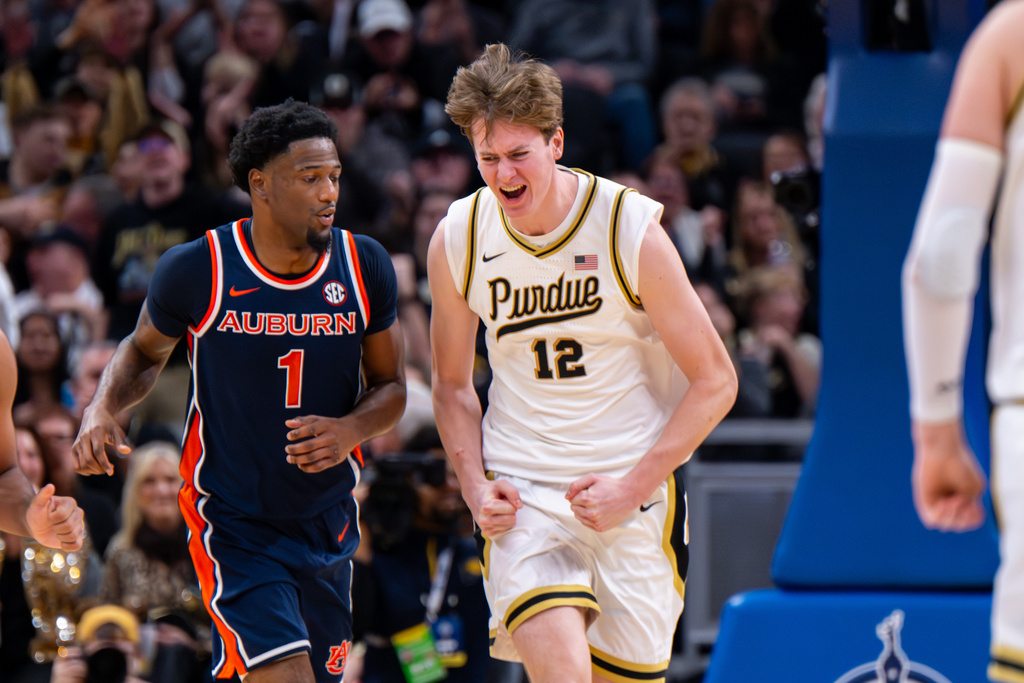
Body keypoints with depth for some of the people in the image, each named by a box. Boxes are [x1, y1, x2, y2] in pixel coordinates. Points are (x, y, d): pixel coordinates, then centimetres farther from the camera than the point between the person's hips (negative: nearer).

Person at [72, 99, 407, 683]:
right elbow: (145, 352, 9)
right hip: (233, 523, -4)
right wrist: (104, 408, -11)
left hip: (328, 522, 4)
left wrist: (351, 430, -15)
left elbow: (391, 388, 7)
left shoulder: (365, 268, -4)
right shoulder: (197, 272, -11)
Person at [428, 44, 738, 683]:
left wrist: (631, 488, -12)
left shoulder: (632, 230, -10)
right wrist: (475, 484, -1)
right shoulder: (457, 240, -1)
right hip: (521, 497, 1)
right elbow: (453, 384, 15)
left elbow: (715, 381, -5)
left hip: (634, 492, -1)